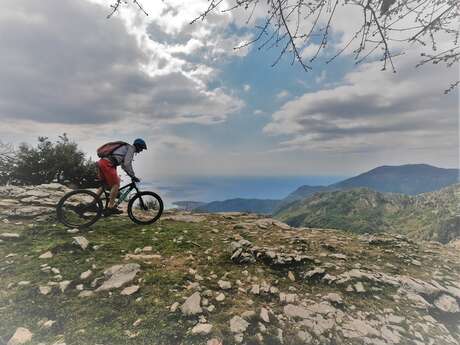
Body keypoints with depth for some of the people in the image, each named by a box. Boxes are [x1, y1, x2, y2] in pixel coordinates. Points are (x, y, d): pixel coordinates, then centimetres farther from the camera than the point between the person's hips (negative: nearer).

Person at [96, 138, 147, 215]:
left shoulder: (125, 148, 29)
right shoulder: (131, 148, -2)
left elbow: (124, 165, 31)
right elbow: (127, 164, -13)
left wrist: (132, 175, 27)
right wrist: (133, 176, -7)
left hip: (102, 162, 10)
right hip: (107, 164, -10)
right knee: (116, 184, -7)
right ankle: (111, 207, -4)